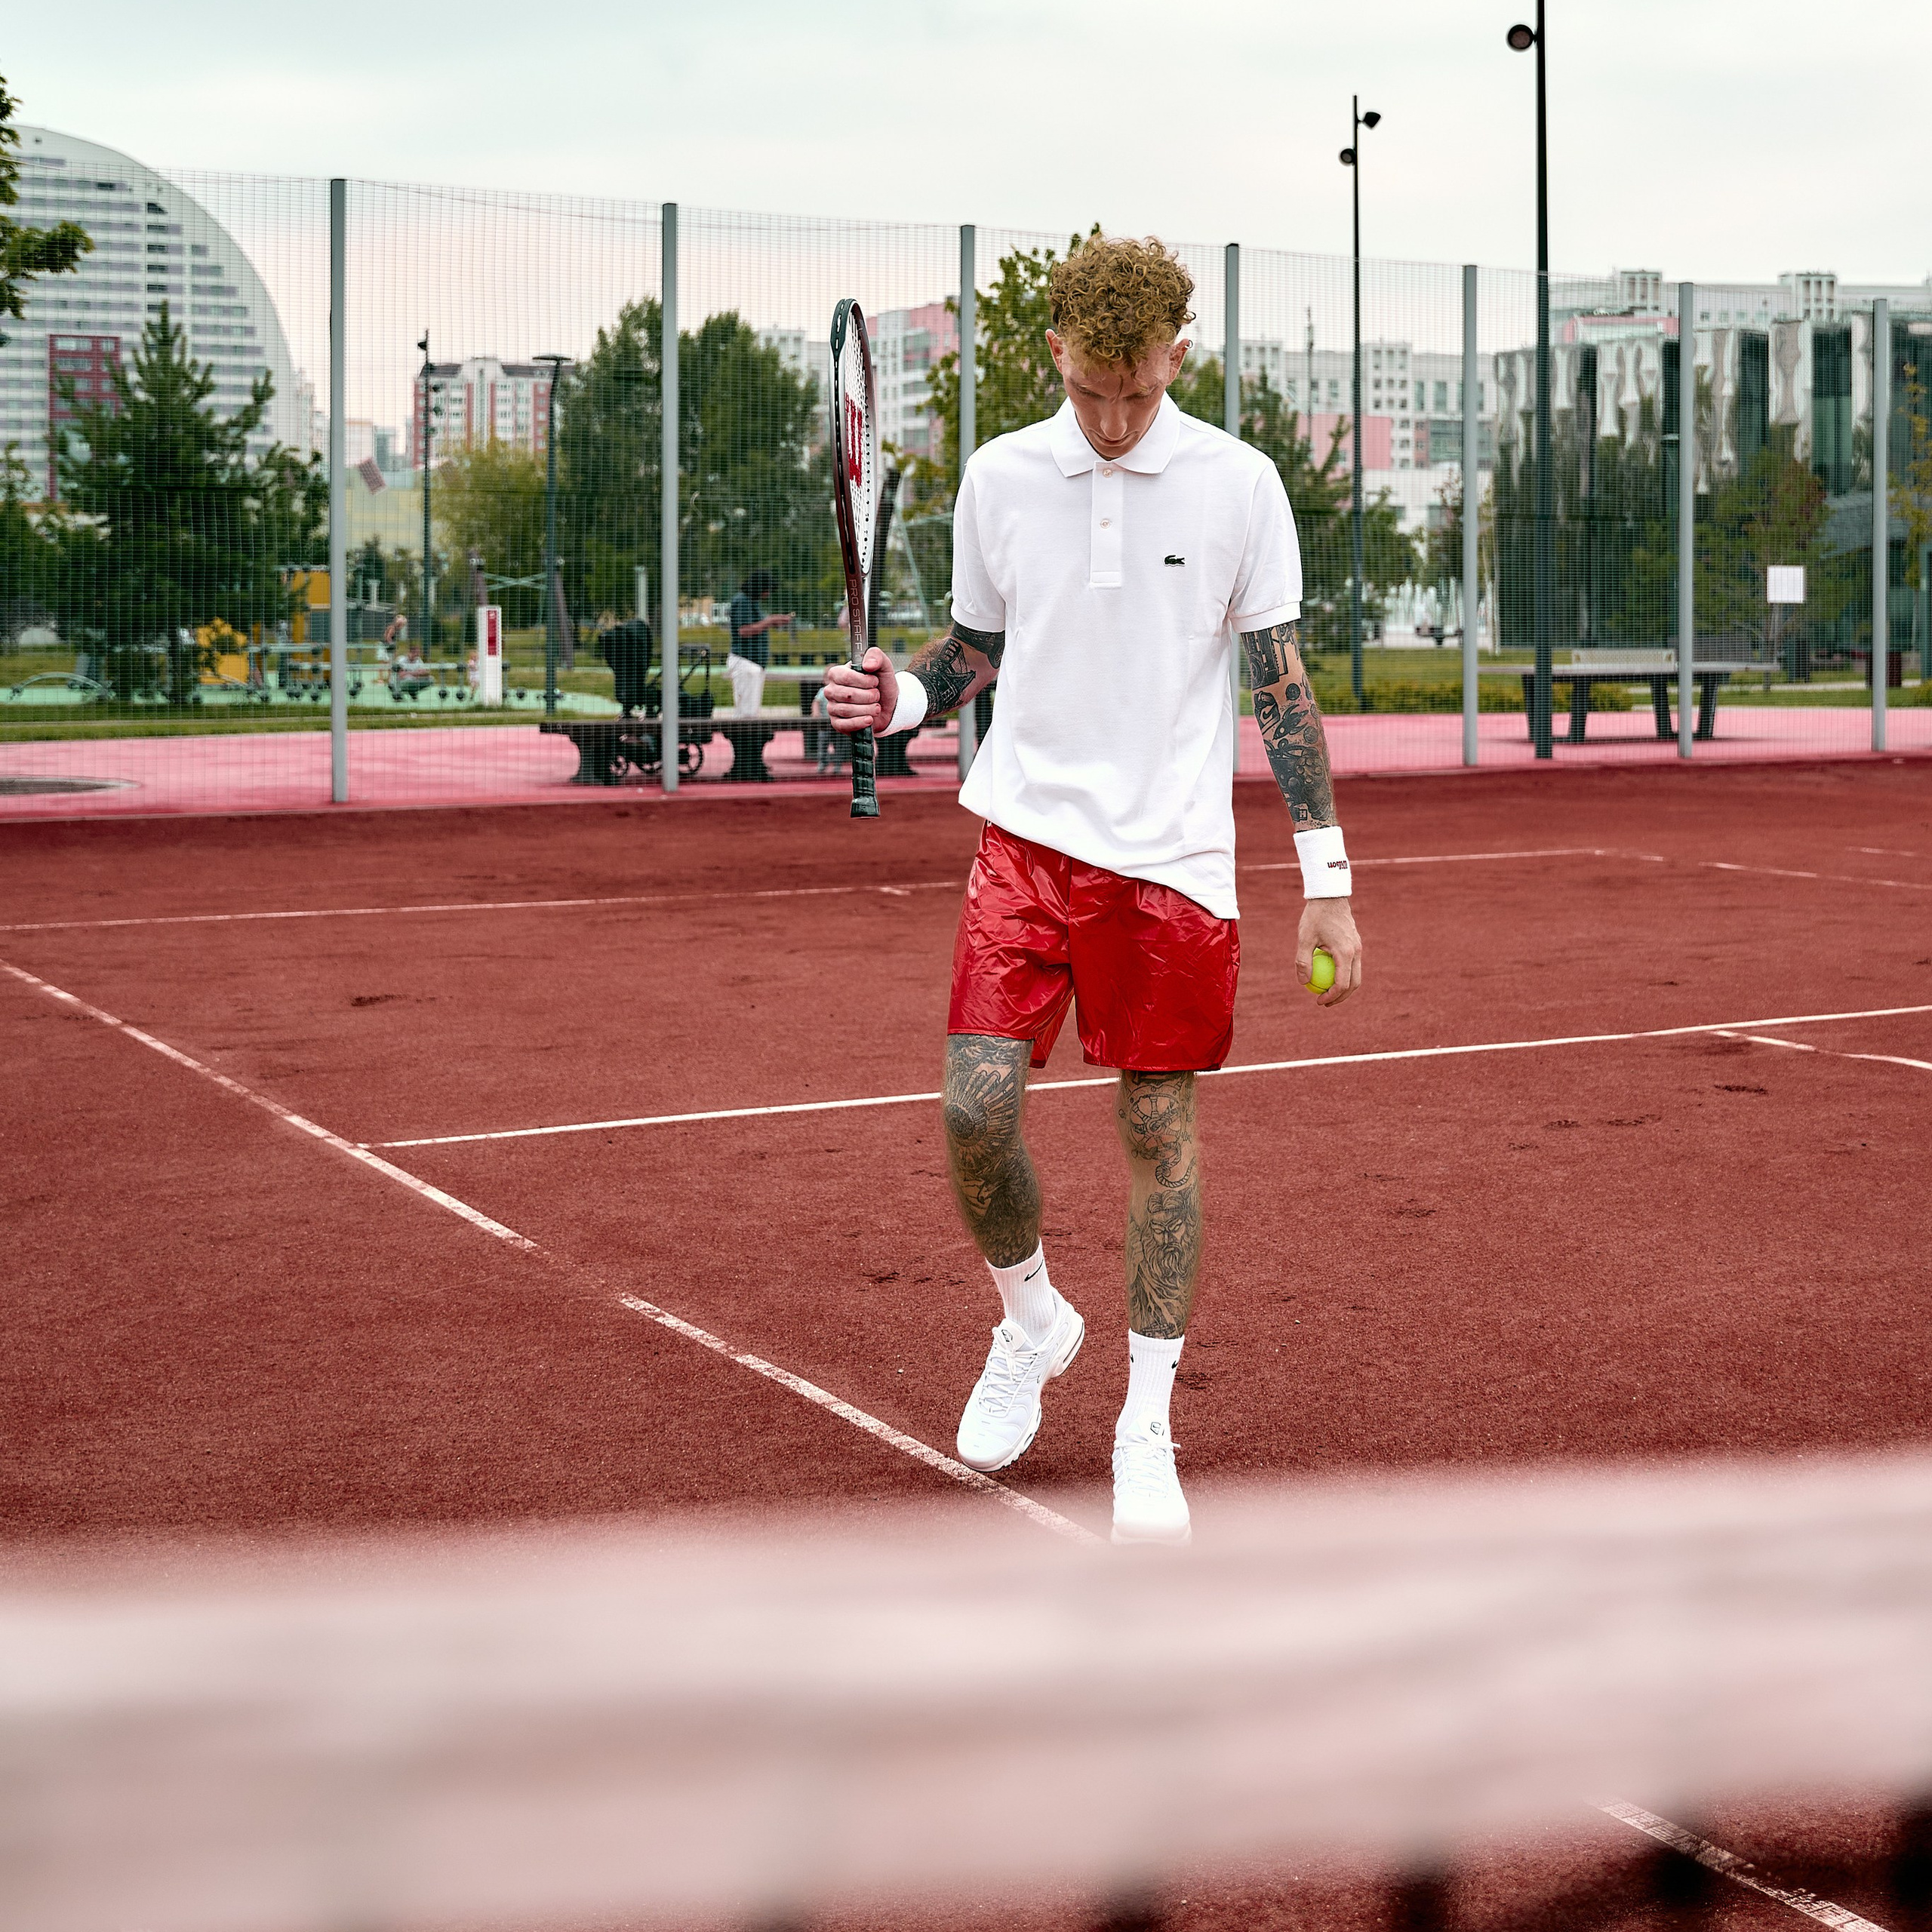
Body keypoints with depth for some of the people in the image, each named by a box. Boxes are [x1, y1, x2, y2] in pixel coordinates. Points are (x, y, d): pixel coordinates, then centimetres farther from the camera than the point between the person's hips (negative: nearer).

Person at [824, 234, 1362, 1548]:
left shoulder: (1238, 484, -2)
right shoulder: (999, 478, 3)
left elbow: (1283, 685, 2)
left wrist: (1329, 881, -1)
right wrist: (901, 698, -8)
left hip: (1172, 854, -1)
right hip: (1027, 834, 2)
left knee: (1161, 1129, 2)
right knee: (977, 1107, -9)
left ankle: (1146, 1432, 15)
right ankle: (1029, 1321, 21)